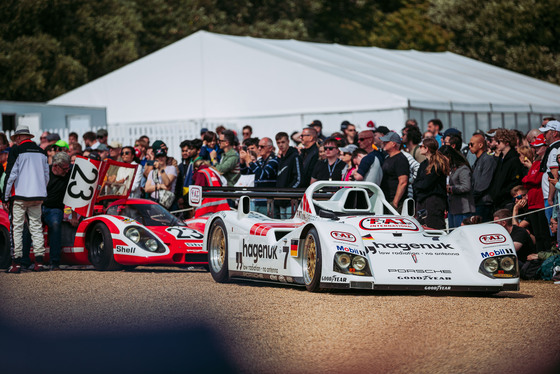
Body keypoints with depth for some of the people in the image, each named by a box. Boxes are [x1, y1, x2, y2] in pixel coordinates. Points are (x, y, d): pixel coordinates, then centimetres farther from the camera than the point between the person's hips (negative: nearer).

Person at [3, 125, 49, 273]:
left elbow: (10, 175, -8)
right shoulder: (41, 152, 12)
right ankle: (39, 262, 2)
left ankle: (16, 263, -4)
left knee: (17, 228, -1)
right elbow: (46, 176, 17)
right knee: (36, 227, 7)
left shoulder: (16, 151, -6)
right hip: (37, 197, 5)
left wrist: (5, 198, -3)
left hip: (20, 195, -5)